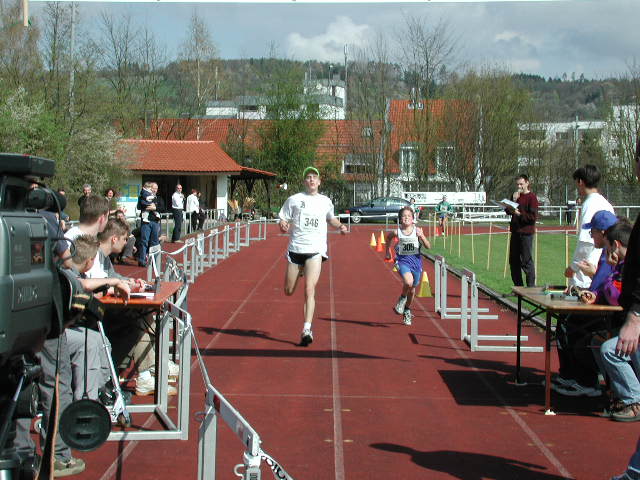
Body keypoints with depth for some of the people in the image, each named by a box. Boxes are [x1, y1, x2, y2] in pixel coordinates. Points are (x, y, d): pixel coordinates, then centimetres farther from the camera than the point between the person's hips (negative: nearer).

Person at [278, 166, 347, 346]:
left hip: (316, 251, 0)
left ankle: (307, 330, -17)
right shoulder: (294, 199, 4)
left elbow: (331, 218, 31)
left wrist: (339, 226, 11)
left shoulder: (326, 201, 12)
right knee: (288, 291, 9)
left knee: (309, 290, -17)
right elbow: (282, 219, 5)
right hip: (295, 249, 0)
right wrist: (283, 226, -18)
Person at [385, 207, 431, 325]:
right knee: (408, 282, -29)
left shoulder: (417, 230, -8)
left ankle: (407, 311, 38)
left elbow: (428, 246, -9)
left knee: (412, 289, 14)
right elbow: (388, 238, 14)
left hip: (416, 259, 2)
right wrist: (388, 252, 18)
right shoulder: (396, 232, -9)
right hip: (402, 260, -2)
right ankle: (402, 298, 4)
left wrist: (422, 237, -25)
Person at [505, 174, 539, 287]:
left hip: (526, 232, -8)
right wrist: (513, 200, -4)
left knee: (527, 261, -5)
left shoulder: (531, 197, -8)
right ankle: (518, 287, 20)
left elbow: (533, 216, -14)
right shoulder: (517, 196, 15)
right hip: (515, 231, 8)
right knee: (513, 261, 11)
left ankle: (531, 287, 1)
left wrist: (520, 214, -19)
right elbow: (508, 211, 10)